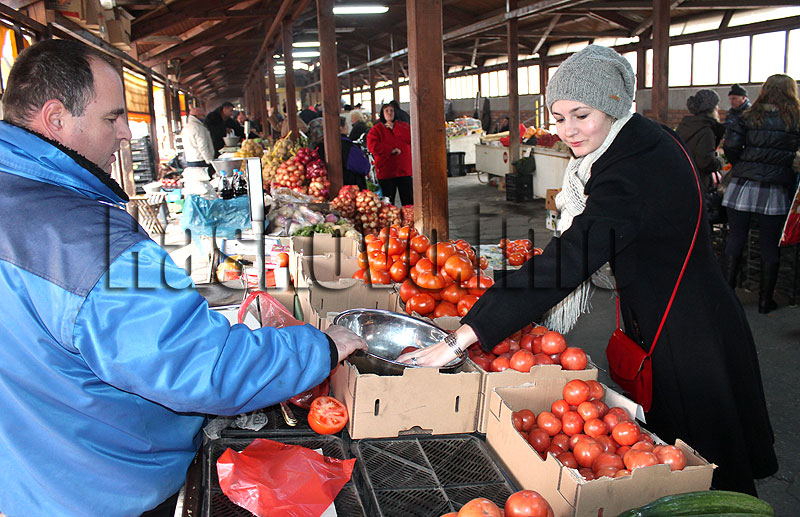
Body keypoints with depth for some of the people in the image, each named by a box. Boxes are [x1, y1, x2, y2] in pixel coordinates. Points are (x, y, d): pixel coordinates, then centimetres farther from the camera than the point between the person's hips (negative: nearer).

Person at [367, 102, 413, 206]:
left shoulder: (403, 126, 12)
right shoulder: (376, 129, 4)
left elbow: (410, 138, -6)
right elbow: (372, 146, -10)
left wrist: (395, 128, -9)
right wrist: (391, 150, -14)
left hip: (404, 170, 2)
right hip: (385, 172, -2)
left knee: (409, 203, 3)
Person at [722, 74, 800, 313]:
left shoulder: (749, 117, 3)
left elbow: (730, 146, -6)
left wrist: (743, 165, 10)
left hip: (742, 186, 1)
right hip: (776, 192, 0)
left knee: (735, 239, 10)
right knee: (770, 246, 7)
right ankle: (765, 300, 14)